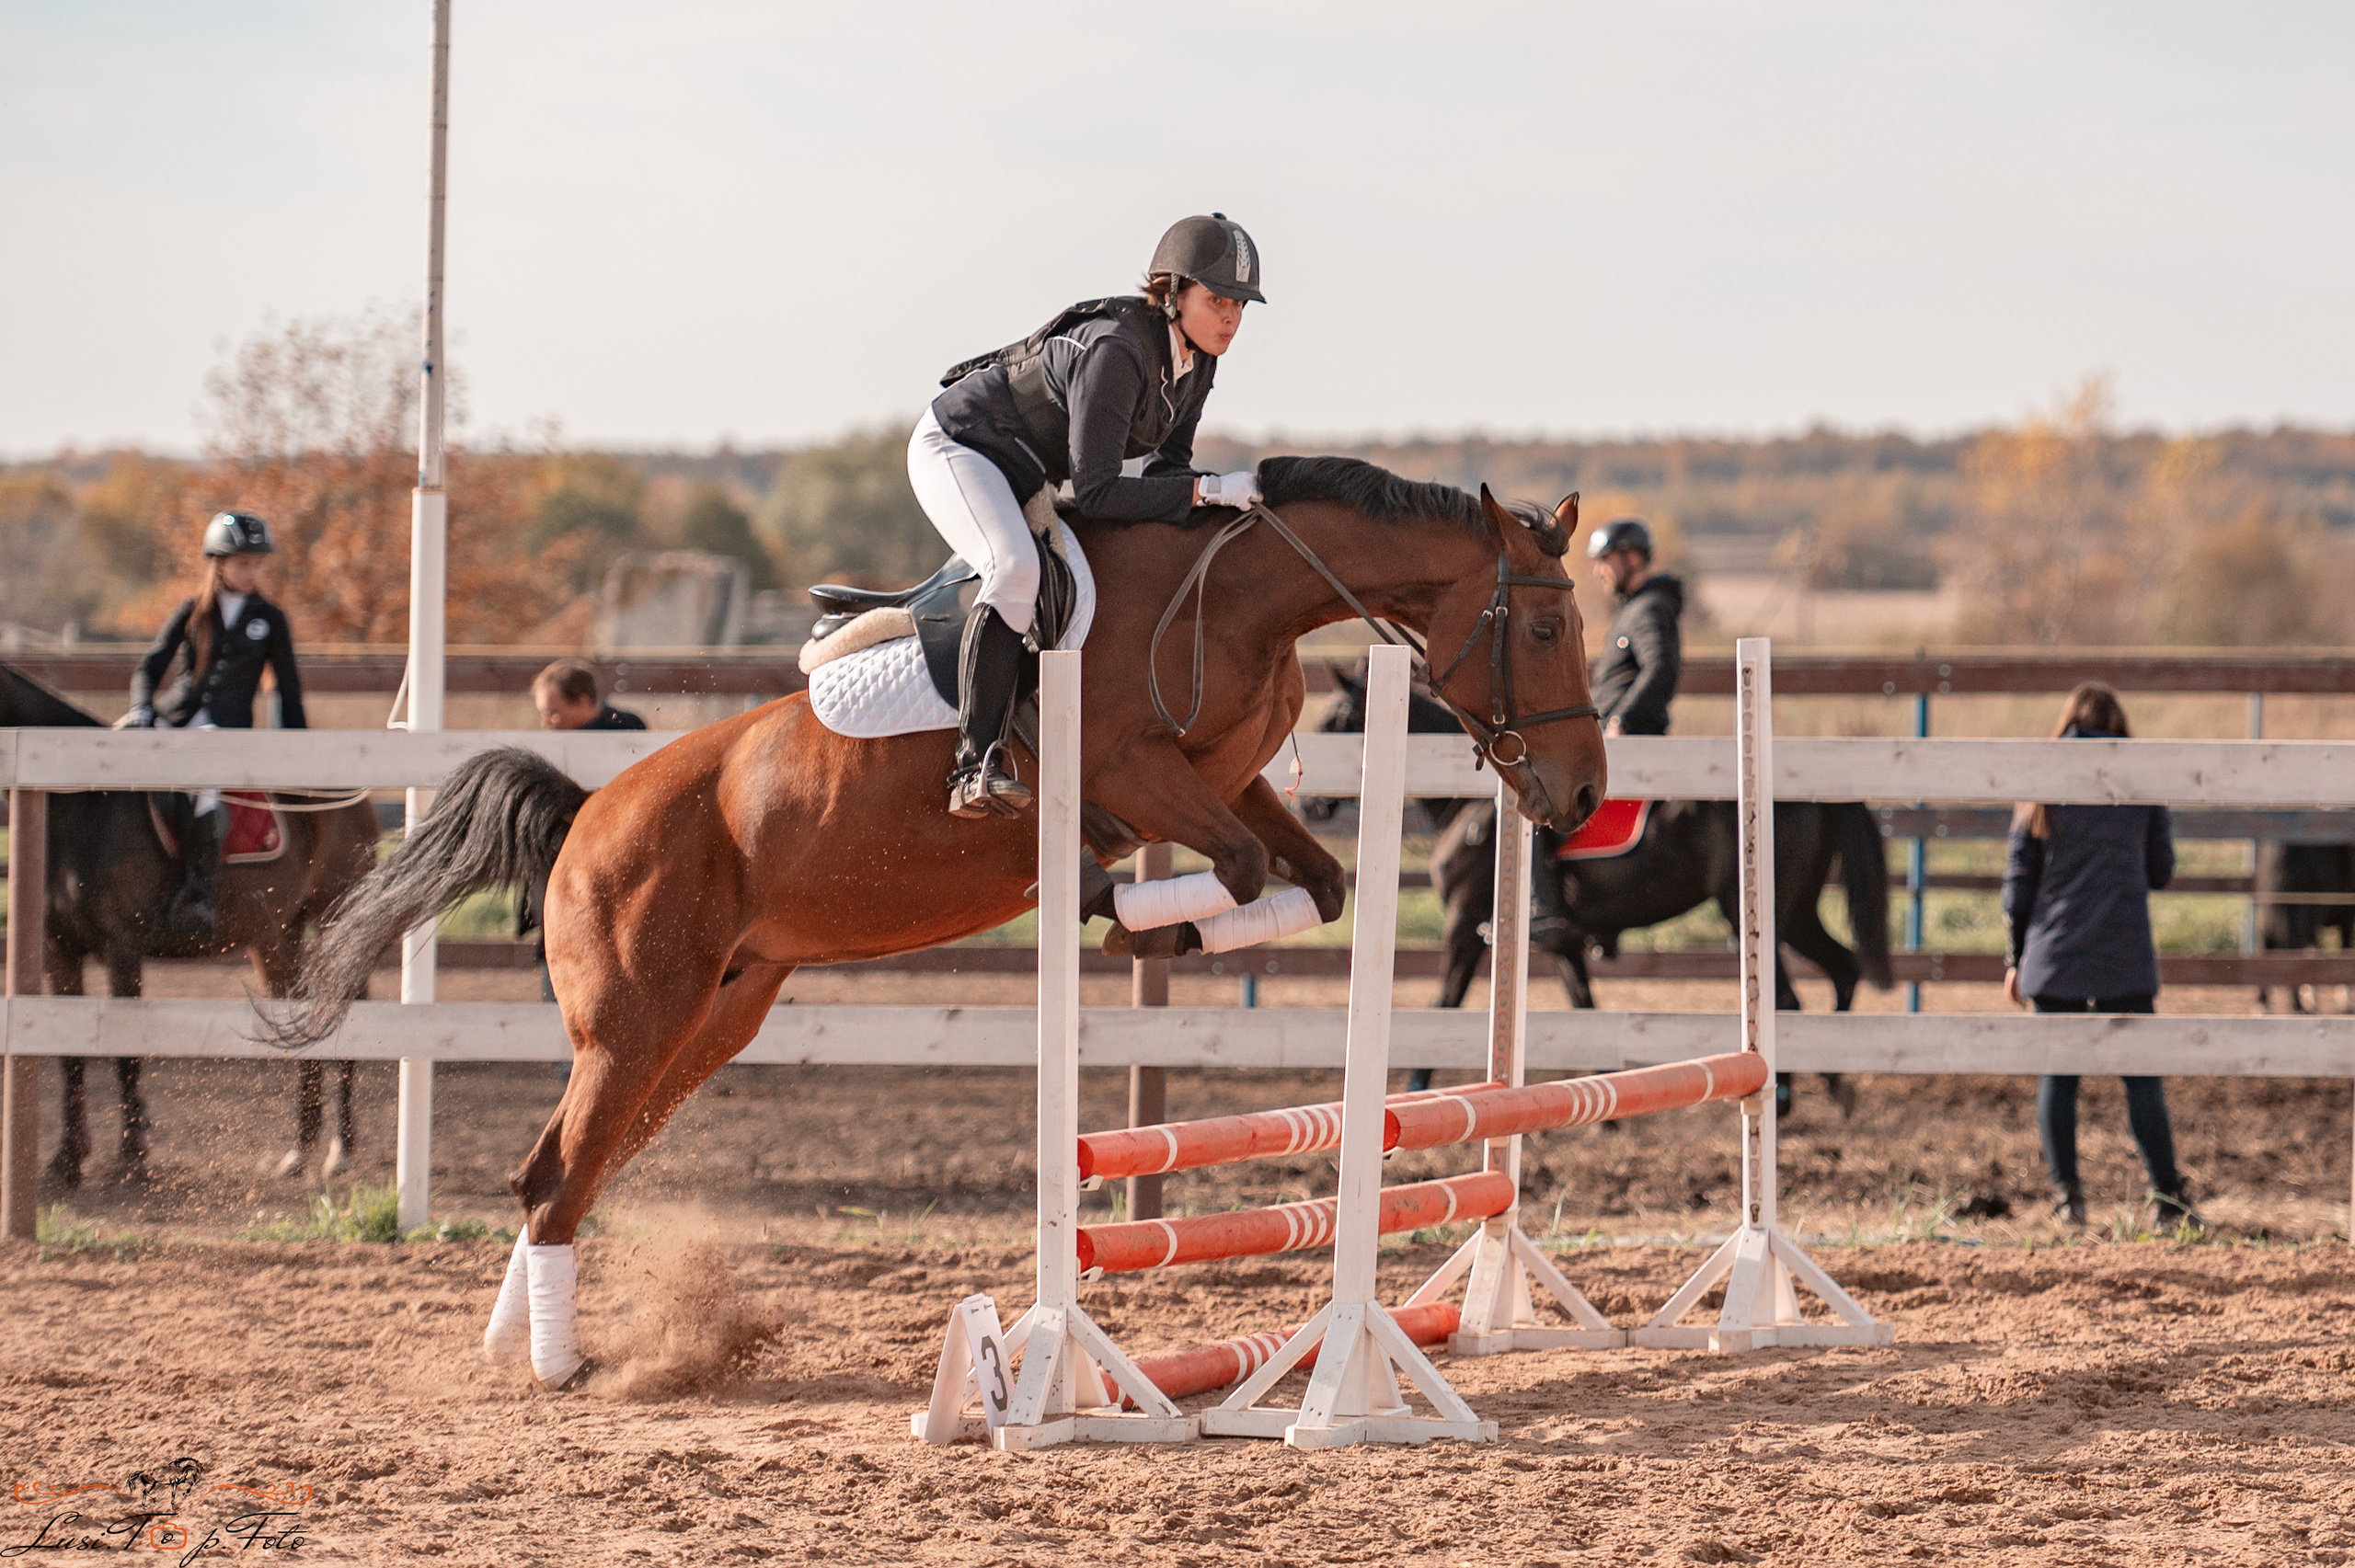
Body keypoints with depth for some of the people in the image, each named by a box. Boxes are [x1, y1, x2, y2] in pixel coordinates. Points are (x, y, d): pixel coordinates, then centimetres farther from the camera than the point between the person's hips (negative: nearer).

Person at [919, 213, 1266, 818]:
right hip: (955, 445, -10)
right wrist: (1209, 489, -33)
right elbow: (1095, 492, -33)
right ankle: (976, 768, -38)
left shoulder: (1197, 359, -6)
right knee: (1015, 569, -34)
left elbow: (1167, 462, 6)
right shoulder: (1114, 352, -32)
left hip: (1028, 478, 10)